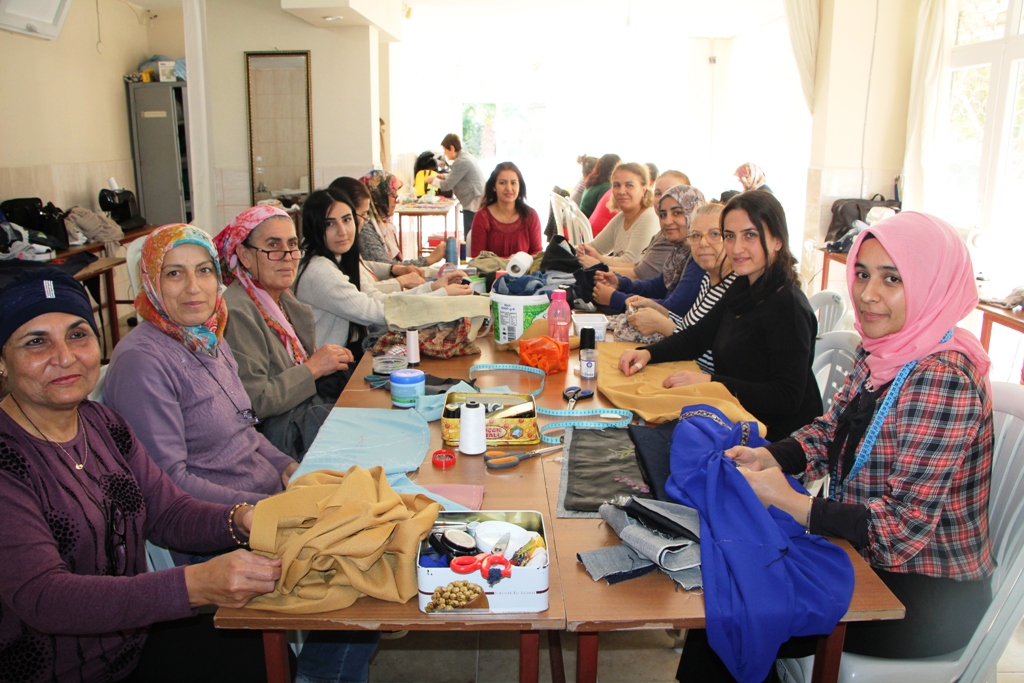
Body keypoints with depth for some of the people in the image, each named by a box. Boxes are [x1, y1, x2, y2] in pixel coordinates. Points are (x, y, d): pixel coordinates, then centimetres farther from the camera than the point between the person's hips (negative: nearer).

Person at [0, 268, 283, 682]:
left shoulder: (104, 425, 2)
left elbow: (167, 512, 2)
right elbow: (40, 597, -28)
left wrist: (240, 521, -20)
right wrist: (195, 585, -40)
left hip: (140, 639, 6)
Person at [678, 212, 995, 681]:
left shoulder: (943, 381, -26)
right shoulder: (880, 351, 0)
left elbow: (904, 527, -27)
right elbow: (831, 431, 9)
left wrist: (790, 502, -27)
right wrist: (768, 457, -10)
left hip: (927, 594, -7)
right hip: (869, 560, 7)